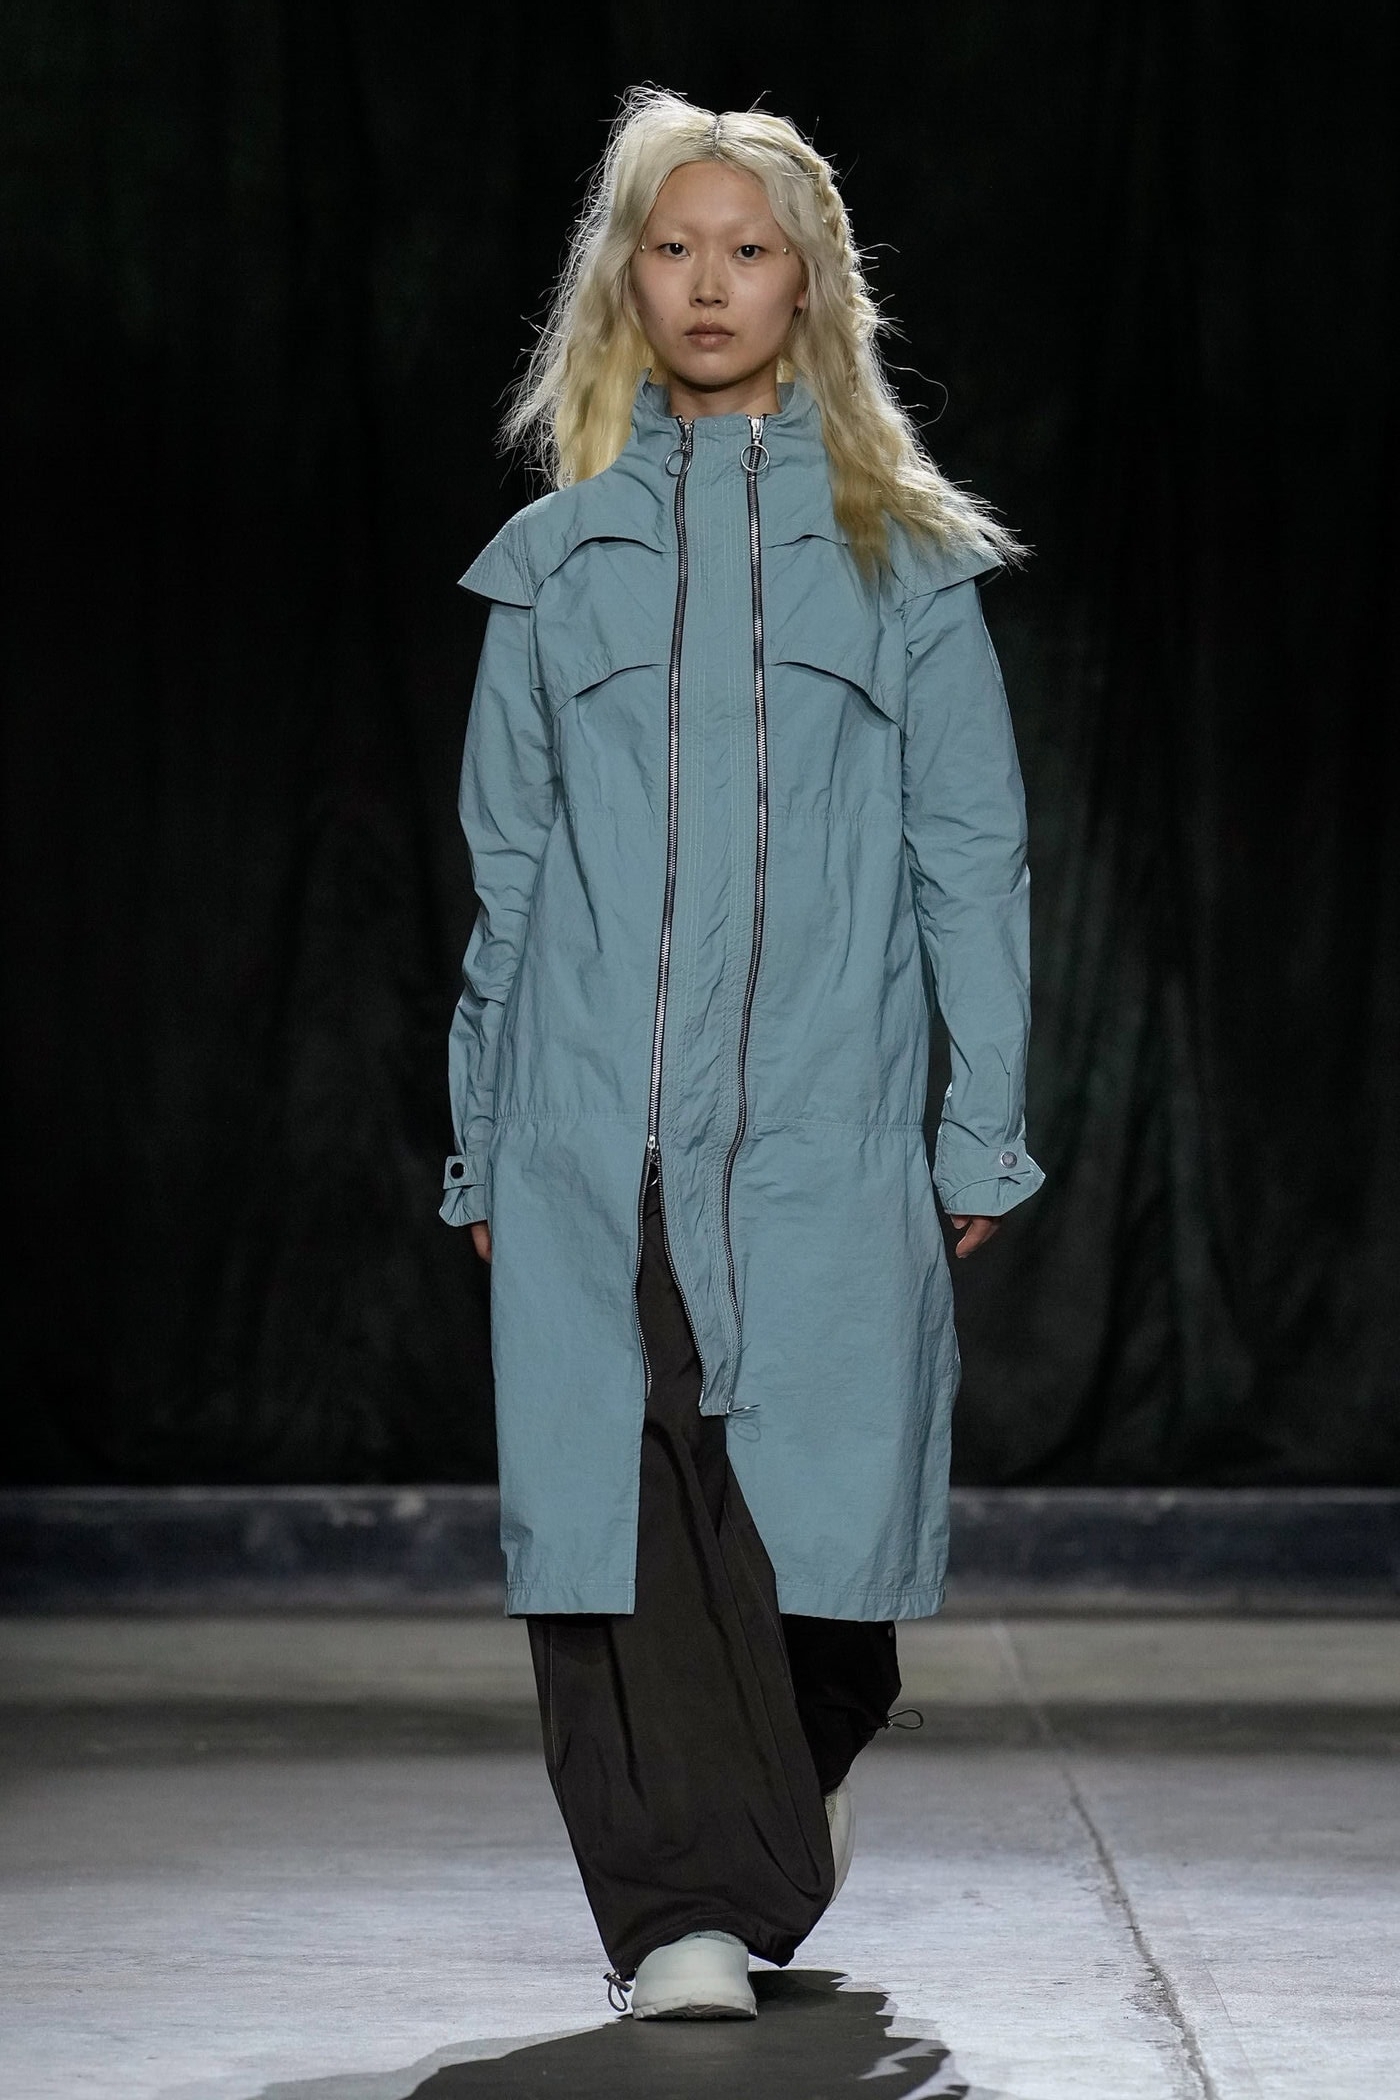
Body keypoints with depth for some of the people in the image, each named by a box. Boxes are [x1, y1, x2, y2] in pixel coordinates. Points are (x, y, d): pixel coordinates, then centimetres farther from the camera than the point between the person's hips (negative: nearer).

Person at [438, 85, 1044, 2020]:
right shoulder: (557, 561, 12)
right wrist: (479, 1140, 11)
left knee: (812, 1480, -2)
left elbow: (971, 851, 7)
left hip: (824, 1120, -1)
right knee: (620, 1492, -8)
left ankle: (806, 1755, 29)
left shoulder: (899, 555, 9)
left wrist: (986, 1127, 1)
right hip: (591, 1131, 1)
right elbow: (508, 865, 14)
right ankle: (681, 1910, -6)